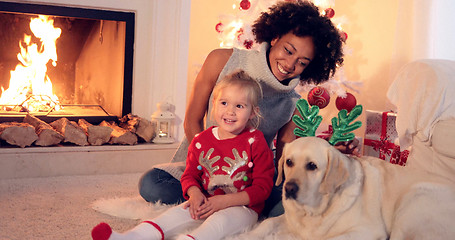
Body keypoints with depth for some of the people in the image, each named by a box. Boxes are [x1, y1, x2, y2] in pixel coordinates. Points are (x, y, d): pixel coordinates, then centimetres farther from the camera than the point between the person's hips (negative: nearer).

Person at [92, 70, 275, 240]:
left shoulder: (255, 142, -9)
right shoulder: (201, 140, 3)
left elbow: (263, 186, -11)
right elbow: (190, 174, 11)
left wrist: (224, 201, -19)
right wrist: (195, 194, -14)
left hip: (243, 207, -4)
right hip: (207, 203, 4)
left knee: (220, 219, -33)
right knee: (179, 212, -16)